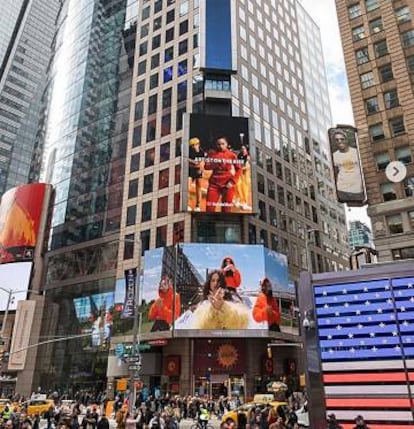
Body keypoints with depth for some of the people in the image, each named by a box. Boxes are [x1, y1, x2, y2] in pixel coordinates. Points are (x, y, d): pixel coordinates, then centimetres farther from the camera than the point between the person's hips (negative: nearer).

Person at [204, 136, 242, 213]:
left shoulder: (231, 154, 1)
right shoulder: (212, 153, 4)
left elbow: (239, 169, 2)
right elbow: (206, 166, 0)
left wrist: (232, 182, -7)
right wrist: (216, 164, -17)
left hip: (228, 184, -1)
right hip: (214, 183, 1)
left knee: (226, 209, 3)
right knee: (209, 207, -4)